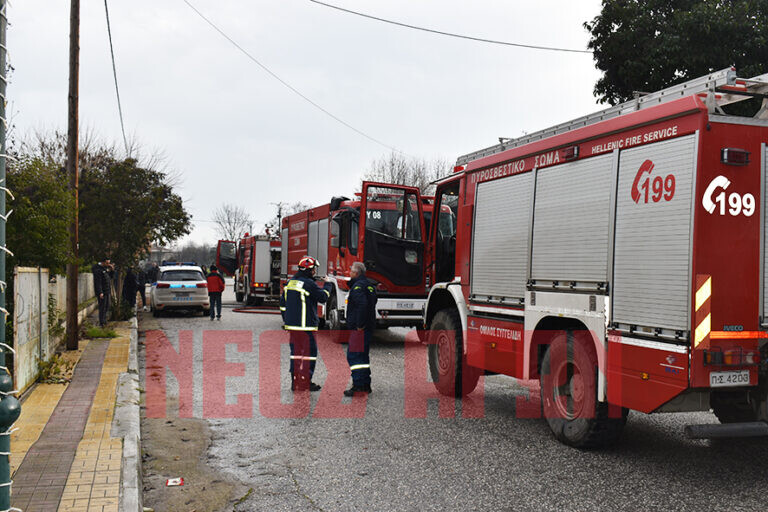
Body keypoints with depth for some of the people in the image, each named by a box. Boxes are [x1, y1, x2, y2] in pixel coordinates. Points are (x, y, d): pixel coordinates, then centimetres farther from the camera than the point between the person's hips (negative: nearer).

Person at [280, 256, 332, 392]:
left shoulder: (290, 282, 13)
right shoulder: (309, 284, -14)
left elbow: (283, 303, 17)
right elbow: (323, 297, -8)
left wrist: (286, 321, 24)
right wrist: (328, 284, 8)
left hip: (292, 325, 8)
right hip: (305, 325, -8)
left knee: (296, 353, 12)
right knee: (309, 352, -1)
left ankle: (295, 382, 15)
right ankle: (305, 383, -1)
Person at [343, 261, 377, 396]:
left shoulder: (358, 286, -15)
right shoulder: (368, 284, 17)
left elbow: (362, 304, -27)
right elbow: (374, 300, 27)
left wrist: (360, 324, -23)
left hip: (359, 329, -10)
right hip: (368, 326, 10)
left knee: (354, 356, -9)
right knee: (363, 356, 16)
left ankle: (358, 386, -11)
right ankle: (366, 385, 21)